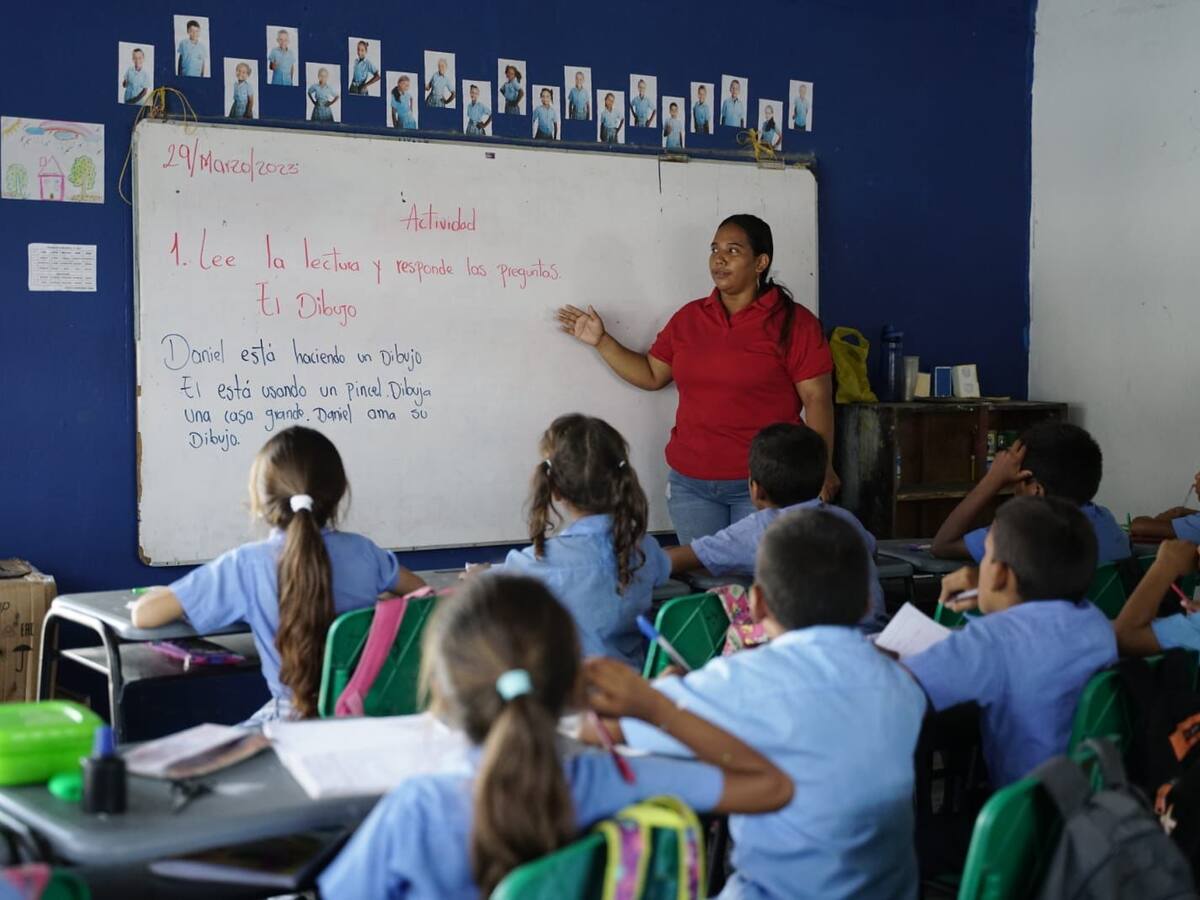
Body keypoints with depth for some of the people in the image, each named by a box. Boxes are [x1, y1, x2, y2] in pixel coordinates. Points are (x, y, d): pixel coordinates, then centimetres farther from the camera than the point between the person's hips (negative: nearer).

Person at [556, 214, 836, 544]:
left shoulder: (793, 322, -5)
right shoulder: (688, 318, 9)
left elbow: (817, 398, -8)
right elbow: (651, 375, 16)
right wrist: (601, 341, 10)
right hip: (690, 483, 4)